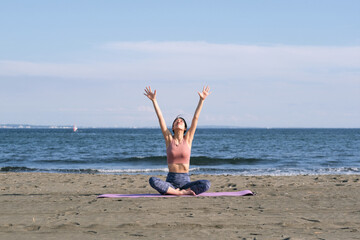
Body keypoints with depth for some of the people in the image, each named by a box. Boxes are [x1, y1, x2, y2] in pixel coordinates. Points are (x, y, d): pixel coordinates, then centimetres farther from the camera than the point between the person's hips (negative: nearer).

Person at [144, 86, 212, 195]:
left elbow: (195, 118, 2)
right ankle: (181, 192, -24)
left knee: (206, 184, -28)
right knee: (153, 180, -32)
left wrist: (201, 100, -3)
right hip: (170, 181, 0)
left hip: (185, 181, 0)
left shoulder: (187, 139, 7)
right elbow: (160, 117, 3)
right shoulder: (169, 139, 8)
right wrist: (153, 100, -2)